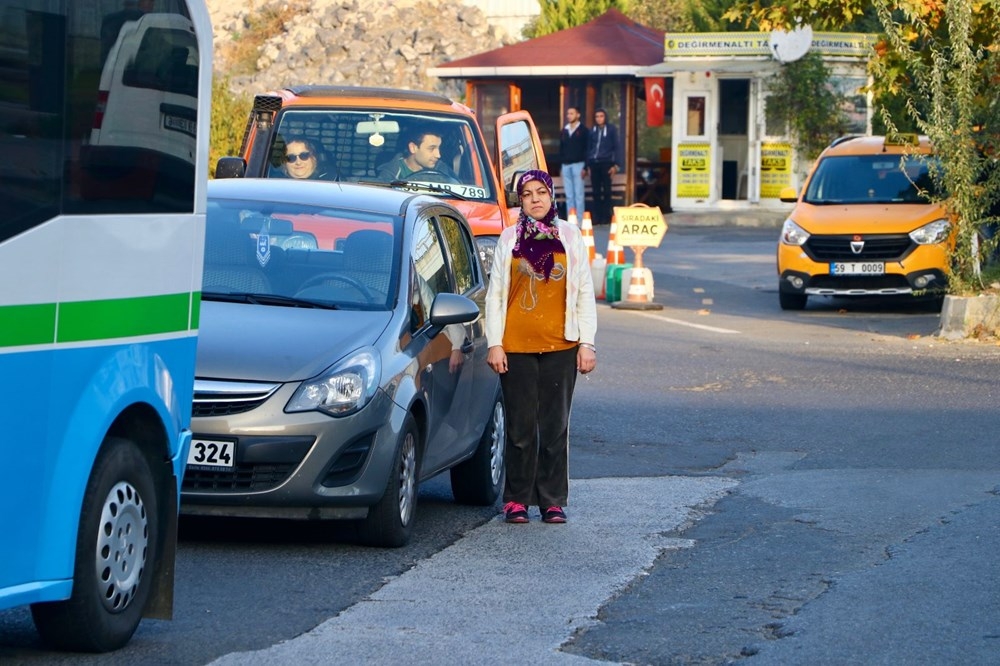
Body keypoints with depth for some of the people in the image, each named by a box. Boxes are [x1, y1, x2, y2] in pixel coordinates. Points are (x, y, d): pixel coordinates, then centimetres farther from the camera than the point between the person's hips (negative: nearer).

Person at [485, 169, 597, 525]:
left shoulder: (570, 236, 8)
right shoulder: (509, 238, 6)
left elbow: (584, 293, 9)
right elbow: (495, 293, 7)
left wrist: (587, 343, 3)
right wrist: (494, 344, 0)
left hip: (560, 347, 0)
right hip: (516, 346, 0)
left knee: (555, 427, 1)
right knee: (520, 426, 1)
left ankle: (553, 501, 7)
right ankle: (516, 500, 7)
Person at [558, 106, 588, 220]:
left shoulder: (582, 130, 0)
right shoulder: (564, 131, 16)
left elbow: (586, 149, -5)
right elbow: (561, 149, 17)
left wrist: (585, 167, -12)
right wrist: (560, 166, 11)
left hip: (578, 164, -5)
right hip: (566, 165, 5)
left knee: (578, 194, -5)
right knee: (569, 195, 4)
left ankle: (579, 219, -5)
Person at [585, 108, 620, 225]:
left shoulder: (611, 129, 4)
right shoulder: (592, 130, 13)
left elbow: (615, 147, 2)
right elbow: (589, 148, 15)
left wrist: (615, 165, -5)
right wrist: (588, 165, 10)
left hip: (606, 163, -3)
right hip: (594, 163, 3)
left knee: (606, 191, -1)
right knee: (596, 191, 3)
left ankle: (606, 217, 1)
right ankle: (597, 217, 6)